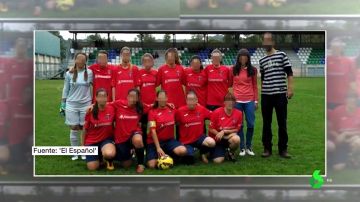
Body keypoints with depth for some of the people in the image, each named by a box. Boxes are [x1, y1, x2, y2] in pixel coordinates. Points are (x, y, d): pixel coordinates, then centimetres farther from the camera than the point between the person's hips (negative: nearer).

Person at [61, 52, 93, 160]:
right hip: (72, 104, 0)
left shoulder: (90, 72, 0)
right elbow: (65, 89, 7)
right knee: (74, 129, 3)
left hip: (86, 104, 0)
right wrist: (63, 103, 6)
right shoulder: (69, 74, 1)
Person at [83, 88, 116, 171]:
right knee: (92, 167, -8)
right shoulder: (90, 111, -11)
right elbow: (85, 130, 1)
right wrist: (83, 145, 6)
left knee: (109, 154, -34)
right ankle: (99, 156, 27)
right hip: (92, 141, 1)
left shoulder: (112, 109, -12)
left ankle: (108, 160, 5)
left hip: (107, 139, -1)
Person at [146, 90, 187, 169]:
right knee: (152, 165, -21)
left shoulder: (172, 109, 1)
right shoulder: (152, 112, -10)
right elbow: (153, 131, -16)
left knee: (183, 151, -27)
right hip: (154, 141, -3)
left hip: (169, 140, 3)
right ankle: (161, 156, 12)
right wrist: (158, 148, -22)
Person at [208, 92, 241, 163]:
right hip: (217, 139, -1)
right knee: (218, 160, -20)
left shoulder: (238, 113, -9)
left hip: (229, 136, 2)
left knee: (236, 139, -36)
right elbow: (211, 129, -7)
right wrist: (219, 134, -20)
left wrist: (224, 132, -15)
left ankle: (230, 152, -1)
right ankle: (222, 151, 19)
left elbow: (236, 129, -3)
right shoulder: (216, 112, -14)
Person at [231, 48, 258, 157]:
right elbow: (229, 84, 9)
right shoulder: (233, 69, 5)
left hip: (249, 100, 0)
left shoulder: (253, 70, 6)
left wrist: (256, 100, 4)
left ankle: (249, 147, 16)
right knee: (239, 124, 3)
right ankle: (242, 148, 13)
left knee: (250, 124, 0)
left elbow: (255, 86, 8)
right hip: (237, 100, 0)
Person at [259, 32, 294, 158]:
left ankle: (283, 149, 12)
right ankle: (267, 148, 15)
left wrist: (290, 88, -10)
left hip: (280, 94, -3)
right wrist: (262, 92, 14)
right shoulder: (262, 61, 12)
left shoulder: (282, 55, 2)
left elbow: (289, 73, -1)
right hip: (266, 95, 3)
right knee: (266, 123, 6)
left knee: (282, 123, 3)